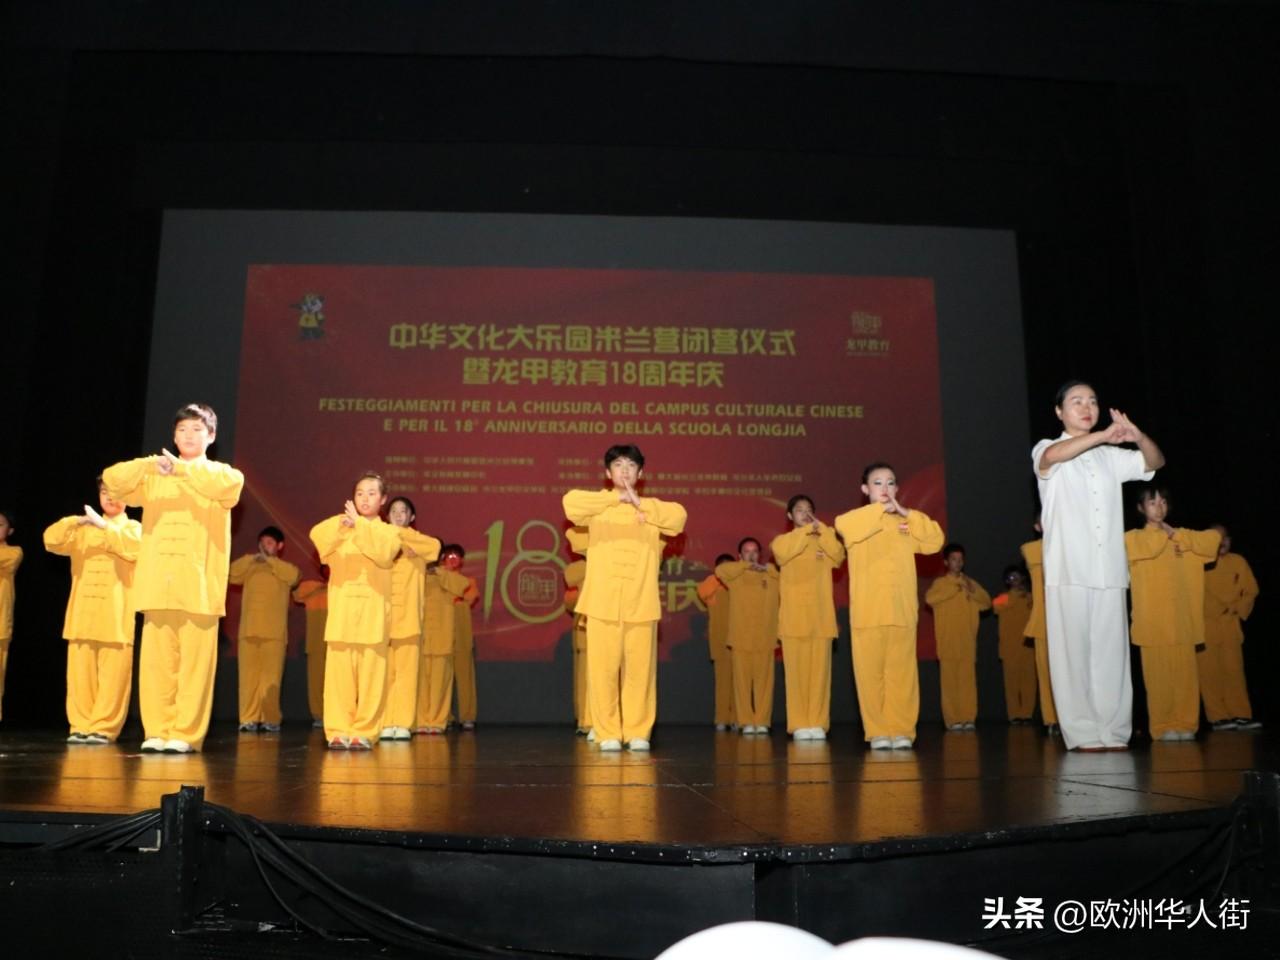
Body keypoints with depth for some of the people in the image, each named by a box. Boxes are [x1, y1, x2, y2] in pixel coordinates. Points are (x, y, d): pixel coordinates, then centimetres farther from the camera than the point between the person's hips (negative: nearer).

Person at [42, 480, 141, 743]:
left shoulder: (134, 527, 9)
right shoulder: (83, 529, 20)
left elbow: (134, 548, -14)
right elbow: (52, 541, 2)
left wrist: (104, 526, -22)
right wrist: (72, 522, -16)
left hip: (115, 616, -3)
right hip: (83, 613, 3)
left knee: (112, 674, -6)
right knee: (80, 672, 2)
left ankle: (104, 727, -2)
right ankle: (81, 725, 9)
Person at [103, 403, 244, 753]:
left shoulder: (219, 473, 9)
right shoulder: (153, 476, 16)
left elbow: (233, 482, -15)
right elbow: (111, 480, -1)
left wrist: (181, 469, -24)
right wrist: (149, 464, -19)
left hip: (199, 586, -2)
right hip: (158, 584, 3)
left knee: (195, 659, -4)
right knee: (156, 658, 2)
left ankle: (186, 733, 1)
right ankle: (156, 730, 10)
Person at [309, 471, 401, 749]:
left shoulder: (389, 531, 13)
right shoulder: (339, 527, 17)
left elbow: (384, 553, -10)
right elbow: (318, 536, -6)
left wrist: (359, 526, -17)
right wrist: (344, 524, -24)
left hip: (373, 613, -1)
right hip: (342, 611, 1)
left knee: (370, 673, -4)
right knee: (339, 671, -6)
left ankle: (364, 731, 2)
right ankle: (338, 730, 0)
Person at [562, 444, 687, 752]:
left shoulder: (652, 507, 13)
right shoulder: (599, 505, 9)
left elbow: (679, 516, -8)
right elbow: (570, 502, -14)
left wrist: (639, 504, -14)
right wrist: (616, 498, -19)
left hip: (642, 604, 1)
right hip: (602, 603, -1)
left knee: (640, 669, 1)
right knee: (603, 669, -2)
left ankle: (638, 732, 10)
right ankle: (608, 733, 8)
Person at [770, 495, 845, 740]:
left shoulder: (823, 540, 15)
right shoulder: (782, 540, 9)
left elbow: (839, 555, -6)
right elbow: (782, 552, -15)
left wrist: (820, 527, -9)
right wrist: (806, 530, -15)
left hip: (821, 615, 2)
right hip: (794, 616, -2)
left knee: (820, 669, -1)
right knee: (797, 670, -4)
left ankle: (818, 723, 4)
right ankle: (799, 724, -1)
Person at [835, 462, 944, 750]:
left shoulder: (907, 522, 16)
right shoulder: (858, 521, 7)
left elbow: (935, 541, 2)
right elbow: (842, 526, -17)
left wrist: (906, 513, -5)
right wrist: (882, 509, -12)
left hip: (902, 610, 2)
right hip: (867, 612, -2)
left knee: (902, 672, 0)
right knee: (870, 673, -3)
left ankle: (902, 730, 5)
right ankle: (878, 731, 4)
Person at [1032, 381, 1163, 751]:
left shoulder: (1110, 456, 20)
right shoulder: (1047, 451, 4)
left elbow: (1155, 462, 11)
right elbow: (1053, 455, -19)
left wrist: (1138, 436, -10)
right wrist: (1104, 434, -29)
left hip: (1110, 572, 4)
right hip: (1068, 572, -4)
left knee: (1112, 652, 1)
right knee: (1073, 653, -6)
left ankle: (1114, 732, 6)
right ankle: (1084, 734, -1)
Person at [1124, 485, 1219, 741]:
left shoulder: (1180, 536, 16)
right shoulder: (1133, 537, 4)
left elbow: (1214, 538, 2)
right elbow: (1147, 547, -18)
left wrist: (1176, 535, -5)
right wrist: (1163, 532, -1)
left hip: (1181, 617, 3)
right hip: (1153, 619, -3)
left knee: (1185, 672, 2)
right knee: (1158, 674, -4)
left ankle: (1185, 723, 9)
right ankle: (1162, 726, 1)